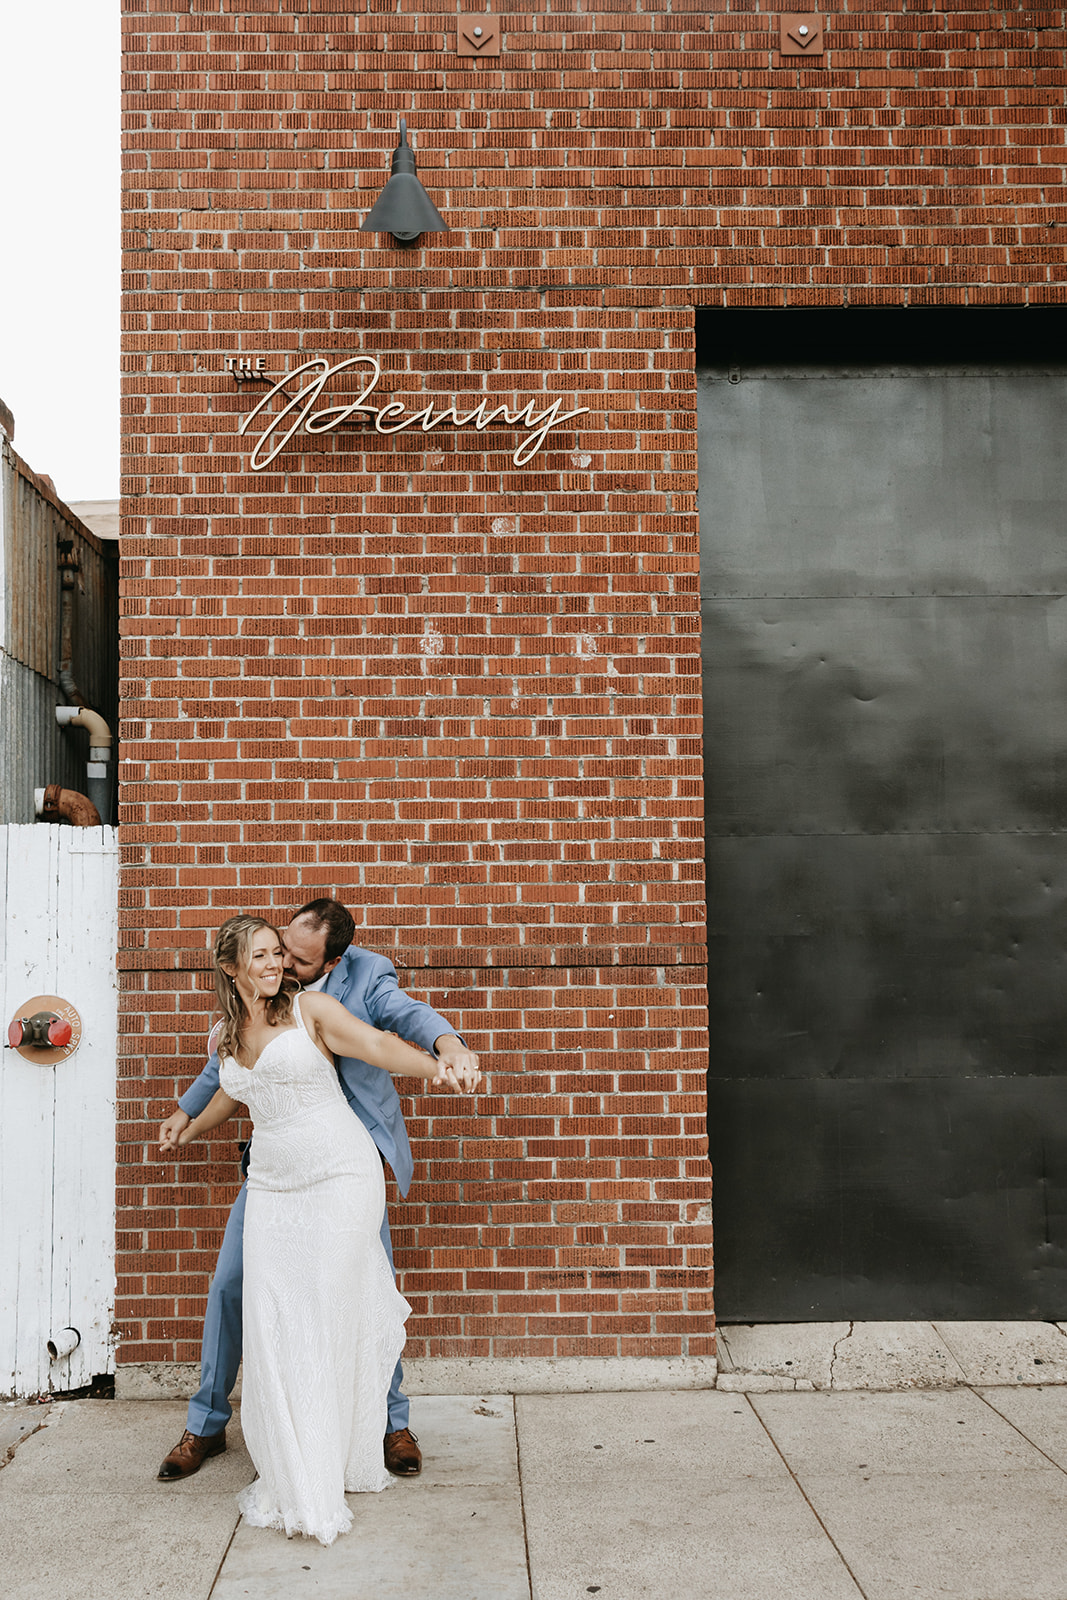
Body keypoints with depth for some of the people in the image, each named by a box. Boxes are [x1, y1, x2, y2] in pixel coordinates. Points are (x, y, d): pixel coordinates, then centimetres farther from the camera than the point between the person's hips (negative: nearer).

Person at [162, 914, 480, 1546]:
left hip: (339, 1176, -5)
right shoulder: (225, 1037, 10)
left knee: (327, 1320, -5)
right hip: (272, 1186, 5)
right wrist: (190, 1130, 49)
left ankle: (322, 1480, 7)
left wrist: (436, 1068, -36)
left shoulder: (310, 1009, -5)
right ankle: (289, 1477, 14)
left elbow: (378, 1044, -17)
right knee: (273, 1326, 0)